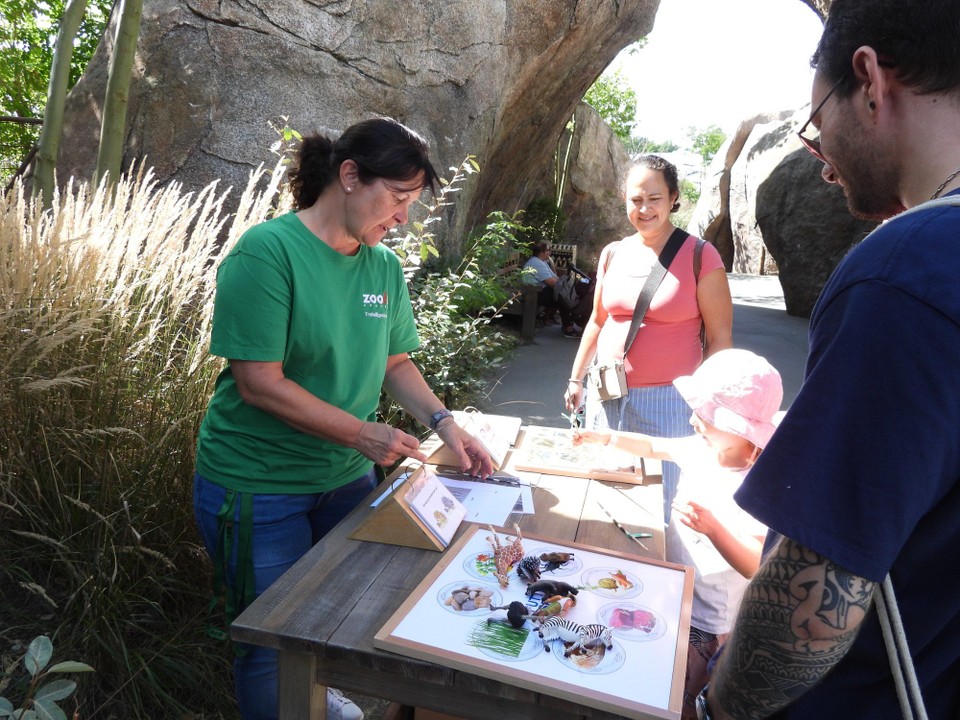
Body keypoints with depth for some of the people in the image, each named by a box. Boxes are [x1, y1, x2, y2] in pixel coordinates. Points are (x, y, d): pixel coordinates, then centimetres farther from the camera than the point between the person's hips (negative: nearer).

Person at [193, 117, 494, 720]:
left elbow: (396, 362, 7)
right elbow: (258, 382, -23)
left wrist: (444, 421, -8)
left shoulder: (385, 266, 0)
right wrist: (363, 433, -24)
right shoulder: (268, 251, -20)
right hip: (259, 486, -6)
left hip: (346, 477, 7)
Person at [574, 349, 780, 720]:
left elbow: (757, 567, -34)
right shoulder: (701, 450, -8)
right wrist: (607, 437, 7)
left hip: (705, 620, -7)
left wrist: (713, 527, -46)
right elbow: (654, 446, 11)